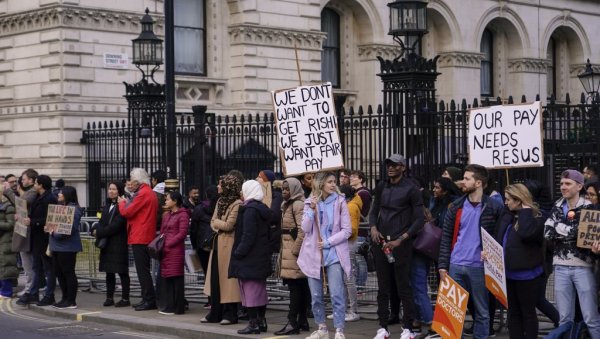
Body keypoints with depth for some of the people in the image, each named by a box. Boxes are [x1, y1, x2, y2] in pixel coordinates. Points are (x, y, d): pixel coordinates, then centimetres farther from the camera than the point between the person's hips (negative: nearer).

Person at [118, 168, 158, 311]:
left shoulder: (143, 194, -14)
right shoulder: (150, 193, 18)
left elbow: (127, 212, -16)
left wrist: (122, 203, 3)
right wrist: (127, 202, 13)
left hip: (139, 238, -10)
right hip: (146, 236, 10)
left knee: (143, 270, -8)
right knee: (144, 270, 14)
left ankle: (149, 300, -8)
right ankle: (147, 299, 17)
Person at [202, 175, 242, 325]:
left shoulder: (237, 204, -13)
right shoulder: (220, 201, 14)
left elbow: (228, 225, -16)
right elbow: (213, 222, 14)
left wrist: (216, 222, 0)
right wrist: (220, 226, -6)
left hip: (229, 244, -8)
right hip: (218, 243, 8)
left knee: (227, 278, -3)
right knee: (216, 278, 9)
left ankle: (230, 314, 4)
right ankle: (215, 313, 15)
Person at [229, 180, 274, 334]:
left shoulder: (250, 210, -14)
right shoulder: (263, 209, 12)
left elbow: (248, 235, -20)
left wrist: (239, 252, -16)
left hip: (249, 258, -9)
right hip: (261, 257, 9)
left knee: (250, 290, -5)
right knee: (259, 290, 13)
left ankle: (253, 323, -5)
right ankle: (261, 321, 18)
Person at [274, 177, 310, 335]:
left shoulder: (298, 205, -12)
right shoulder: (287, 205, 19)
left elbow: (302, 230, -20)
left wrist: (295, 250, -20)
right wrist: (282, 252, 19)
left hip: (294, 250, -10)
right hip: (288, 249, 10)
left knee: (295, 286, -10)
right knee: (301, 287, 11)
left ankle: (293, 322, -11)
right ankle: (302, 321, 14)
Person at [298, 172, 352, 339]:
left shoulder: (339, 202, 0)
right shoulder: (310, 202, 6)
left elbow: (347, 230, -4)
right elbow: (305, 229, -3)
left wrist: (328, 243, -11)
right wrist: (312, 209, -15)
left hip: (334, 255, -2)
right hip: (314, 254, 3)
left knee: (337, 295, -9)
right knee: (316, 296, 7)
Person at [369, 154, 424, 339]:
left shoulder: (411, 189, -4)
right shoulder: (381, 187, 12)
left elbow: (419, 219, -6)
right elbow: (374, 210, 18)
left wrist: (401, 239, -14)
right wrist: (373, 227, -3)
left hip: (401, 243, -5)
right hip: (381, 241, 5)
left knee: (404, 287, -3)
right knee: (383, 287, 7)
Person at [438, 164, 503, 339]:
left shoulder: (494, 207, -3)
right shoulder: (456, 206, 7)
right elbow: (446, 237, 6)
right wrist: (443, 265, -1)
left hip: (480, 267, -3)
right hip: (455, 266, 3)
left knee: (482, 311, 8)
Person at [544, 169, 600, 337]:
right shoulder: (557, 208, 10)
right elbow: (548, 233, -2)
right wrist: (574, 231, -13)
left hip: (583, 267, -4)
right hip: (561, 268, 4)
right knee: (565, 318, 8)